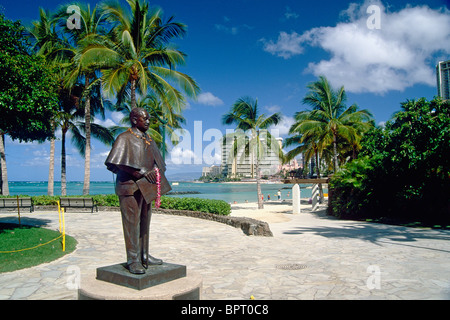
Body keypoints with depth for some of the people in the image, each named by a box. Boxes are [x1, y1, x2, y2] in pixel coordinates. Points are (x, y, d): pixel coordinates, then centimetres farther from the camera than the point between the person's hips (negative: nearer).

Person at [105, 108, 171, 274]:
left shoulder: (148, 139, 18)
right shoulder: (125, 138, -5)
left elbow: (155, 162, 26)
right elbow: (115, 163, -16)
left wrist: (156, 174, 5)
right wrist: (141, 172, -19)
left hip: (146, 187, 8)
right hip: (131, 187, -8)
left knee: (145, 221, 11)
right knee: (132, 222, -7)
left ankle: (144, 256, 21)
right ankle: (133, 260, -1)